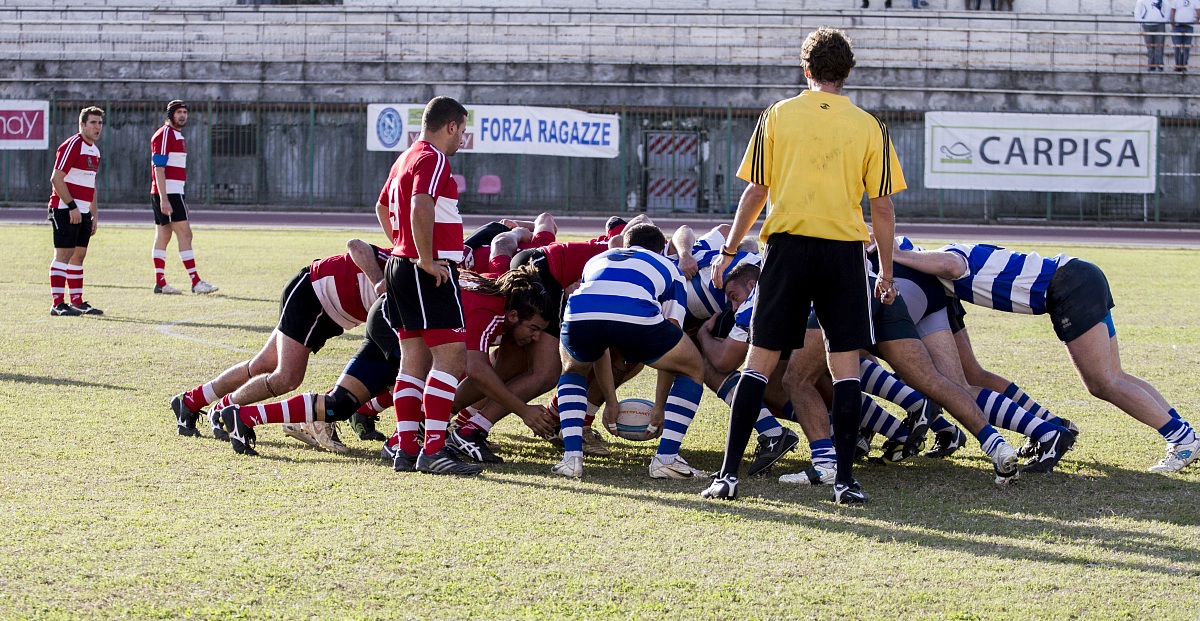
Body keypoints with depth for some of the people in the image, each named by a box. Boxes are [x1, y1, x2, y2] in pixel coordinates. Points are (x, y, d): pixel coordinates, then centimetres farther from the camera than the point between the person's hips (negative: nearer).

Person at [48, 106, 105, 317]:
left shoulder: (95, 151, 16)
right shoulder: (72, 146, -12)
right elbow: (56, 178, -17)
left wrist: (94, 214, 20)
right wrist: (72, 207, -18)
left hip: (83, 212, 9)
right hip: (65, 210, -9)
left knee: (79, 255, 11)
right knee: (64, 254, -10)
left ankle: (77, 301, 16)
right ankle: (57, 303, -10)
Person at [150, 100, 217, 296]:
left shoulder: (177, 136, 20)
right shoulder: (164, 134, -11)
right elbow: (159, 168, -17)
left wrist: (181, 200, 24)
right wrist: (164, 199, -23)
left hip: (174, 192, 10)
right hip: (167, 193, -10)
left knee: (163, 236, 8)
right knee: (185, 234, -10)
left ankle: (160, 283, 9)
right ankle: (195, 282, -11)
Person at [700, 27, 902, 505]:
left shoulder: (777, 116, 4)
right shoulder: (869, 127, 4)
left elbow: (755, 192, 4)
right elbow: (882, 206, 4)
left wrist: (729, 250, 14)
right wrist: (886, 270, 13)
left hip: (788, 245, 0)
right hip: (844, 250, 0)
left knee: (760, 362, 4)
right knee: (845, 366, 5)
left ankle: (729, 474, 2)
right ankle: (845, 478, 0)